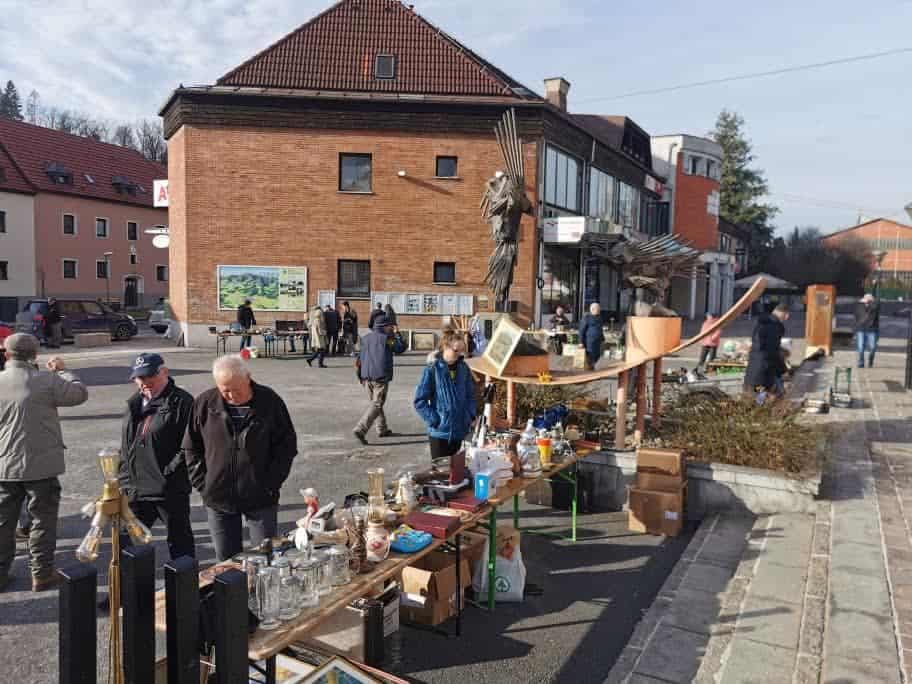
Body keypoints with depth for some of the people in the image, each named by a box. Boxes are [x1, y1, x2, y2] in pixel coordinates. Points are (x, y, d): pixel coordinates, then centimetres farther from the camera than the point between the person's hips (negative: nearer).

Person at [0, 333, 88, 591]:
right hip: (41, 464, -3)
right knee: (43, 519, 9)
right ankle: (42, 574, 15)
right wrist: (63, 370, 11)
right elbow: (80, 393, -2)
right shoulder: (47, 380, -14)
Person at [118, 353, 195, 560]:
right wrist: (124, 480, 12)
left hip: (171, 491, -7)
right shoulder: (134, 404, 13)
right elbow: (125, 446, 19)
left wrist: (169, 473, -18)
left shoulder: (182, 402, -10)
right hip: (135, 490, 7)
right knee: (128, 540, 16)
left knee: (180, 541, 8)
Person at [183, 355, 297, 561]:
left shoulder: (270, 402, -7)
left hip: (261, 498, -2)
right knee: (226, 559, 14)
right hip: (218, 498, 2)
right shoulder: (204, 404, -2)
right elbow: (191, 448, 8)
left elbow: (287, 445, -2)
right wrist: (201, 483, -1)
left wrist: (271, 484, -8)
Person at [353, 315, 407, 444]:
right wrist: (397, 334, 19)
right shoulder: (387, 338, -7)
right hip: (381, 376, -6)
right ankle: (360, 430, -18)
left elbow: (358, 361, 11)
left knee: (375, 402, 20)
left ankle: (382, 429, 27)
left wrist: (360, 376, 19)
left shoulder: (365, 338, 10)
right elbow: (401, 348, 8)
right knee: (376, 405, -5)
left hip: (367, 377, 7)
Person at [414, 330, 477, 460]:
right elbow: (420, 401, -10)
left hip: (461, 431, 4)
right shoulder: (432, 370, -11)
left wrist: (470, 416, 2)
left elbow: (471, 396, 13)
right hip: (440, 432, -4)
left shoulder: (463, 368, 3)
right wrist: (434, 420, -14)